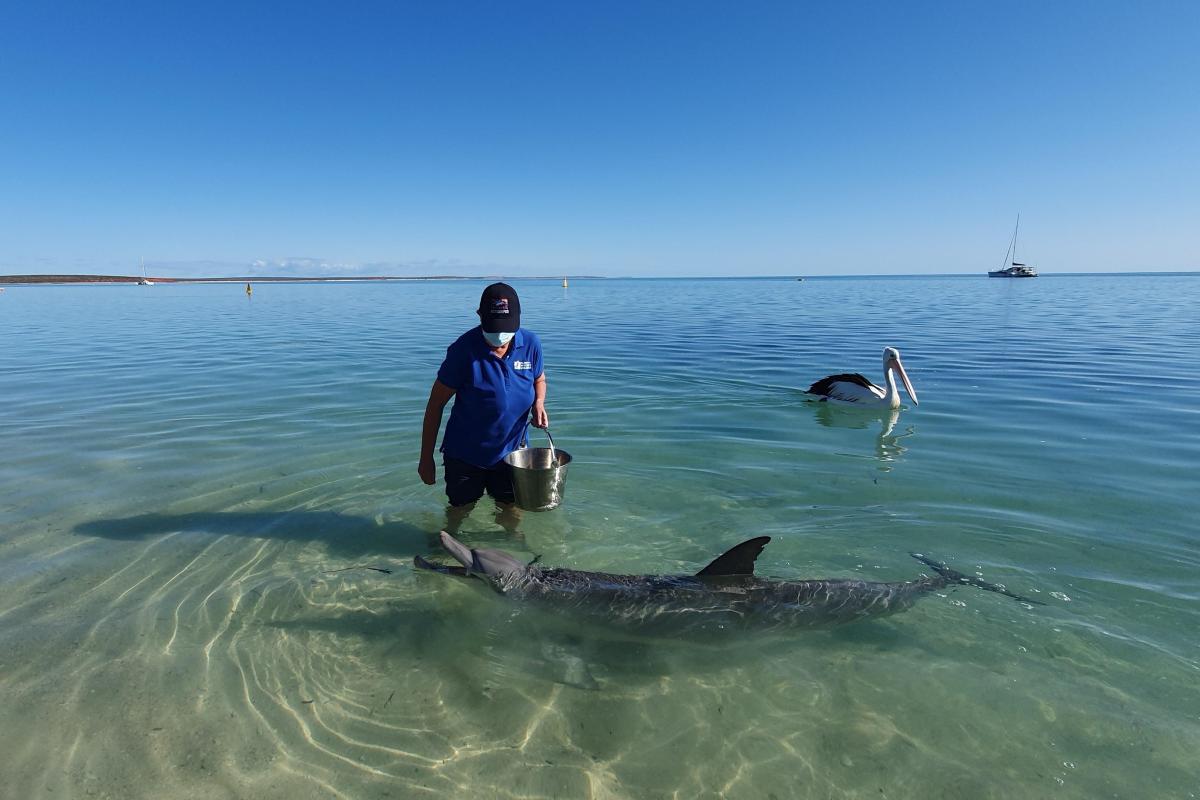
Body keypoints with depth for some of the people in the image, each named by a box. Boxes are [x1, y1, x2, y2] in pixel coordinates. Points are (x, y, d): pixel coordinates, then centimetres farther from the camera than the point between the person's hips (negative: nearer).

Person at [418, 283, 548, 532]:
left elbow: (539, 379, 11)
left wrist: (538, 403, -13)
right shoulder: (464, 350, -21)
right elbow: (436, 403, -13)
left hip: (511, 451, 3)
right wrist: (426, 458, -10)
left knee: (511, 512, 17)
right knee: (459, 511, 16)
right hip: (465, 453, -2)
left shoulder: (531, 343, -10)